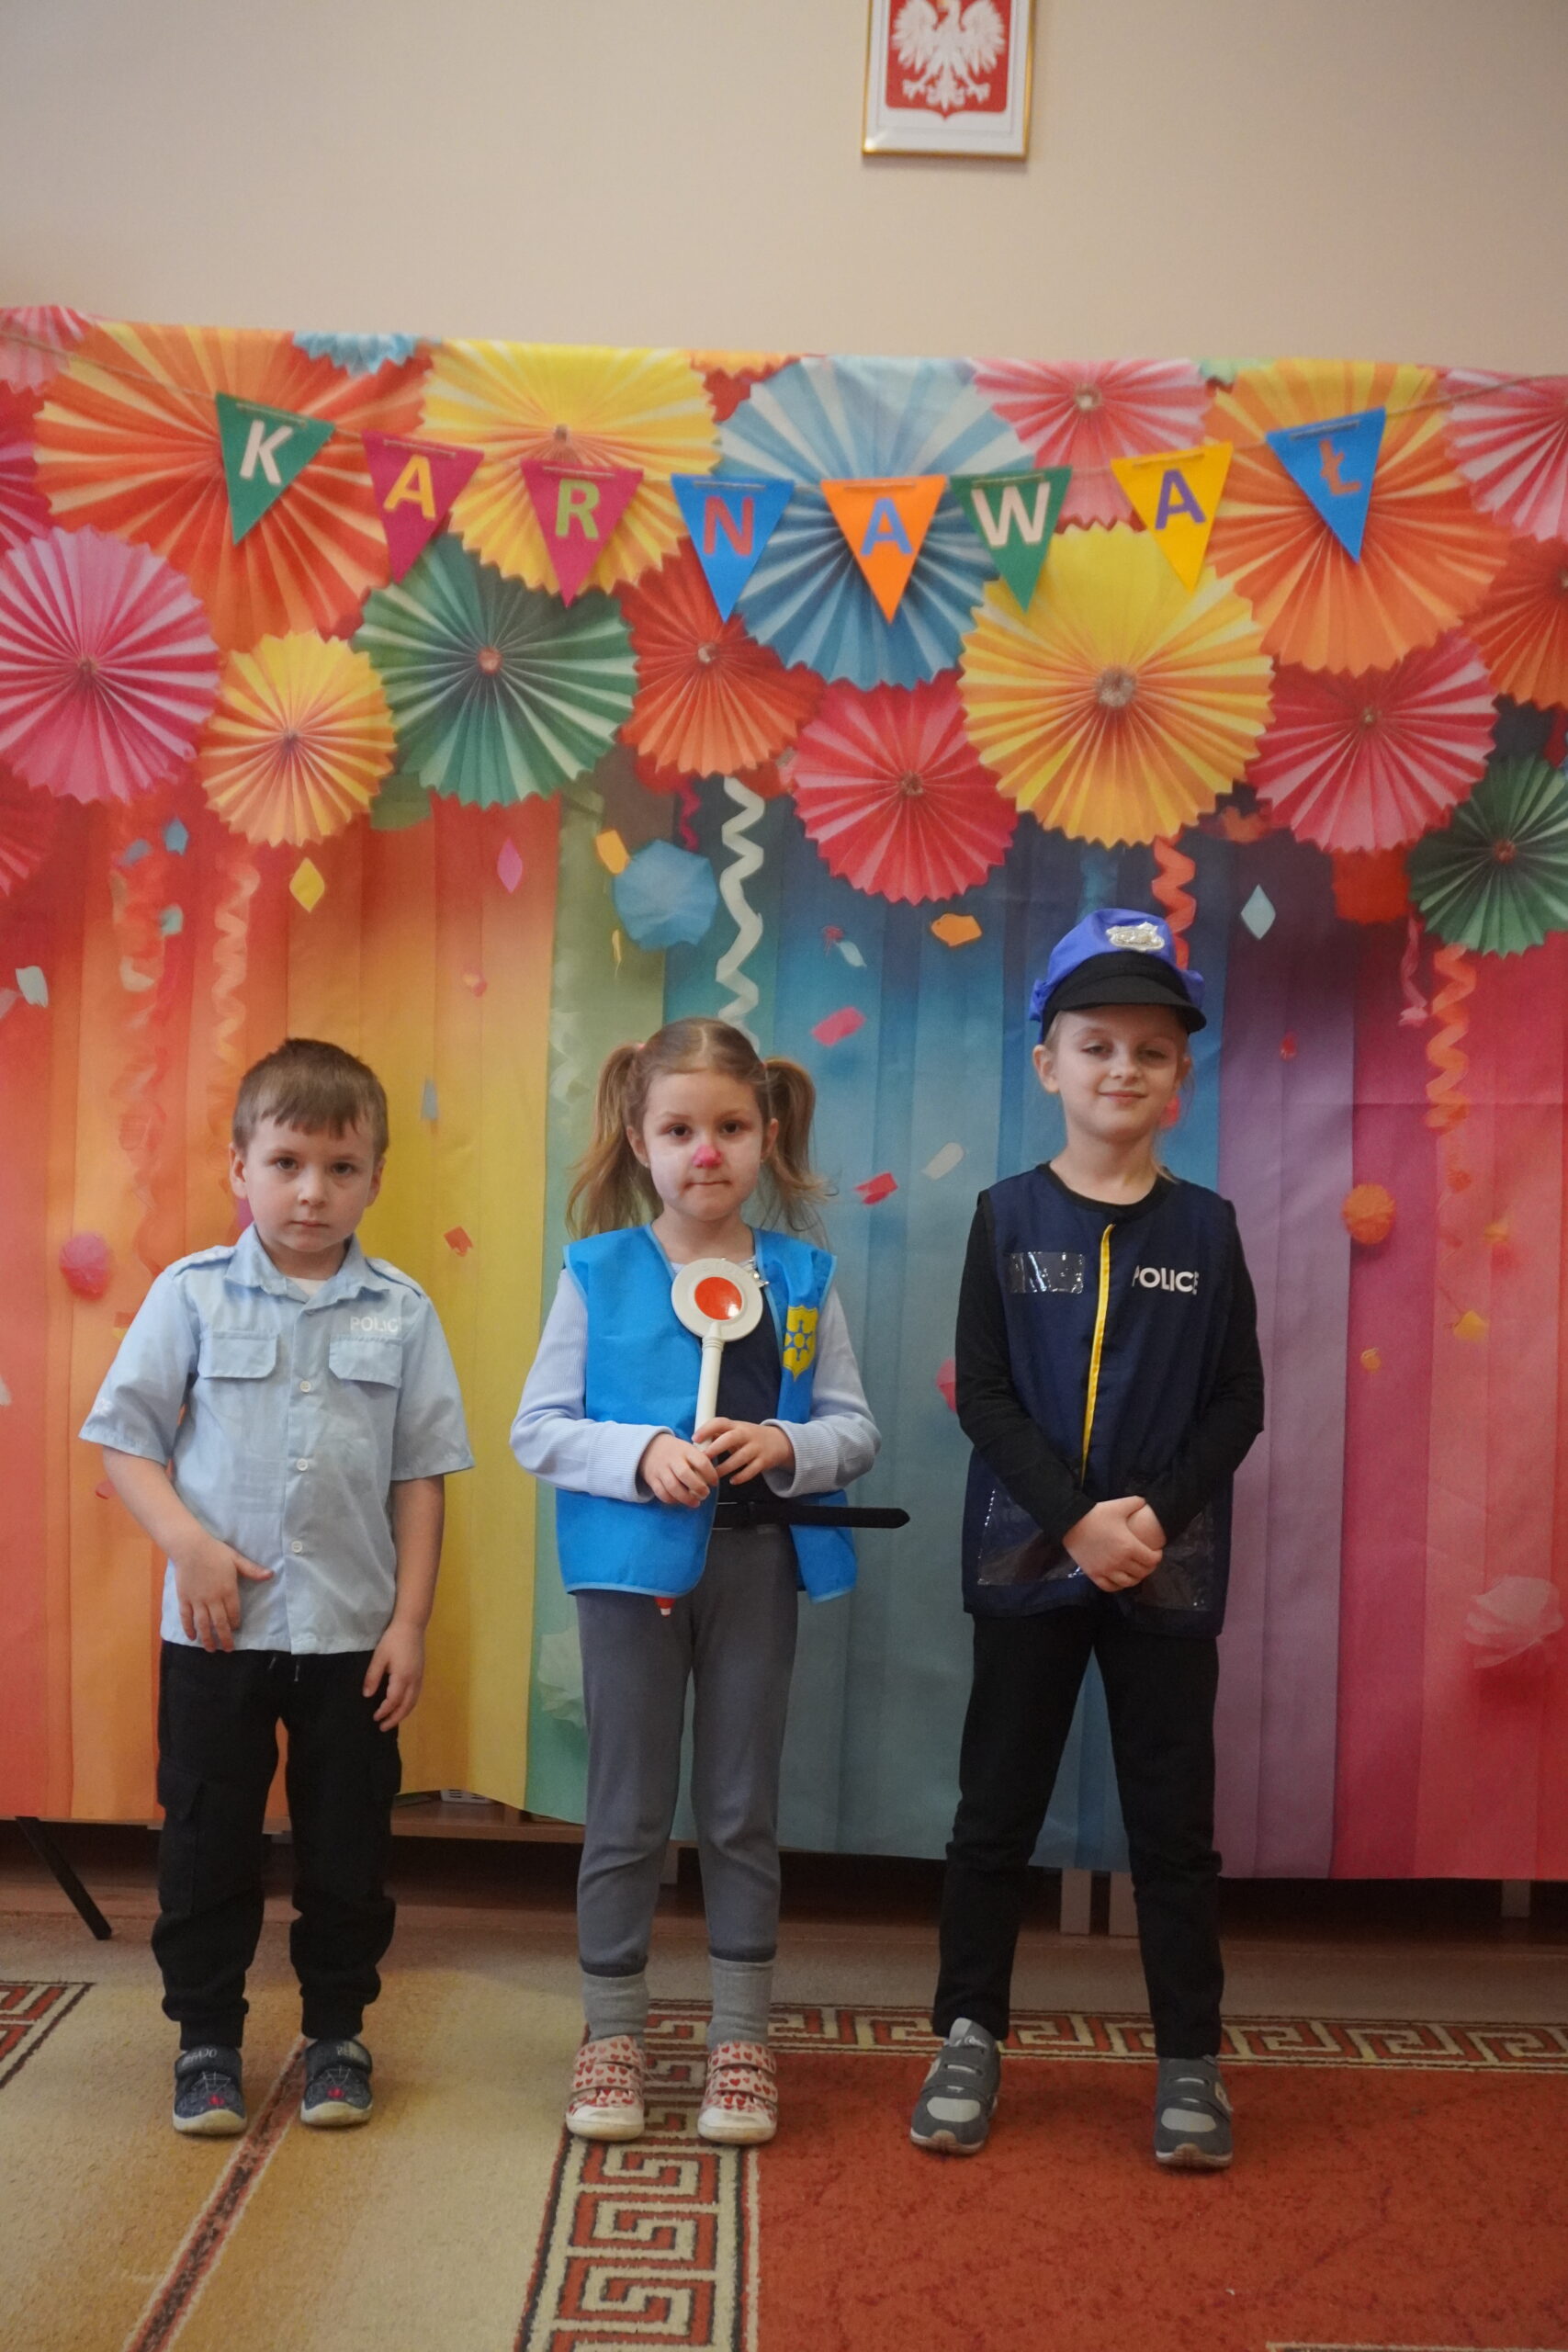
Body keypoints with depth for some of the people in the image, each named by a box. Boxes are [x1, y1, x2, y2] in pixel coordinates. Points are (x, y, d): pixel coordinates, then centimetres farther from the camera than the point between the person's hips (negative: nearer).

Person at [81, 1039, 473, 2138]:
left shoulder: (402, 1312, -1)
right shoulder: (192, 1293, -3)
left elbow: (421, 1476, 1)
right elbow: (127, 1438, -2)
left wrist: (409, 1622, -3)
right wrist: (190, 1541, -16)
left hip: (353, 1633, 1)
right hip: (216, 1628, -1)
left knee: (347, 1848, 11)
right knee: (208, 1842, 10)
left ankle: (337, 2033, 28)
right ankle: (207, 2038, 27)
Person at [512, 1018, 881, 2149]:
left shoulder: (803, 1277, 2)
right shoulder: (598, 1273, -3)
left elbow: (856, 1430, 2)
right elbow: (537, 1429, -5)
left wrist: (788, 1447, -18)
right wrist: (640, 1454, -20)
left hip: (757, 1562, 2)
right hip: (632, 1564, -1)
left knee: (744, 1811, 12)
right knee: (629, 1813, 9)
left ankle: (743, 2042, 26)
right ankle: (614, 2036, 25)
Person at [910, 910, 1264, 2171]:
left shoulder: (1205, 1226, 2)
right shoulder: (1008, 1217, 0)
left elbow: (1239, 1402, 1)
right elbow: (983, 1394, -5)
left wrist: (1157, 1513, -14)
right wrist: (1077, 1519, -15)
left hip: (1168, 1566, 0)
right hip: (1029, 1557, 0)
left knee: (1174, 1819, 8)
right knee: (997, 1808, 9)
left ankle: (1191, 2061, 21)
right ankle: (971, 2039, 24)